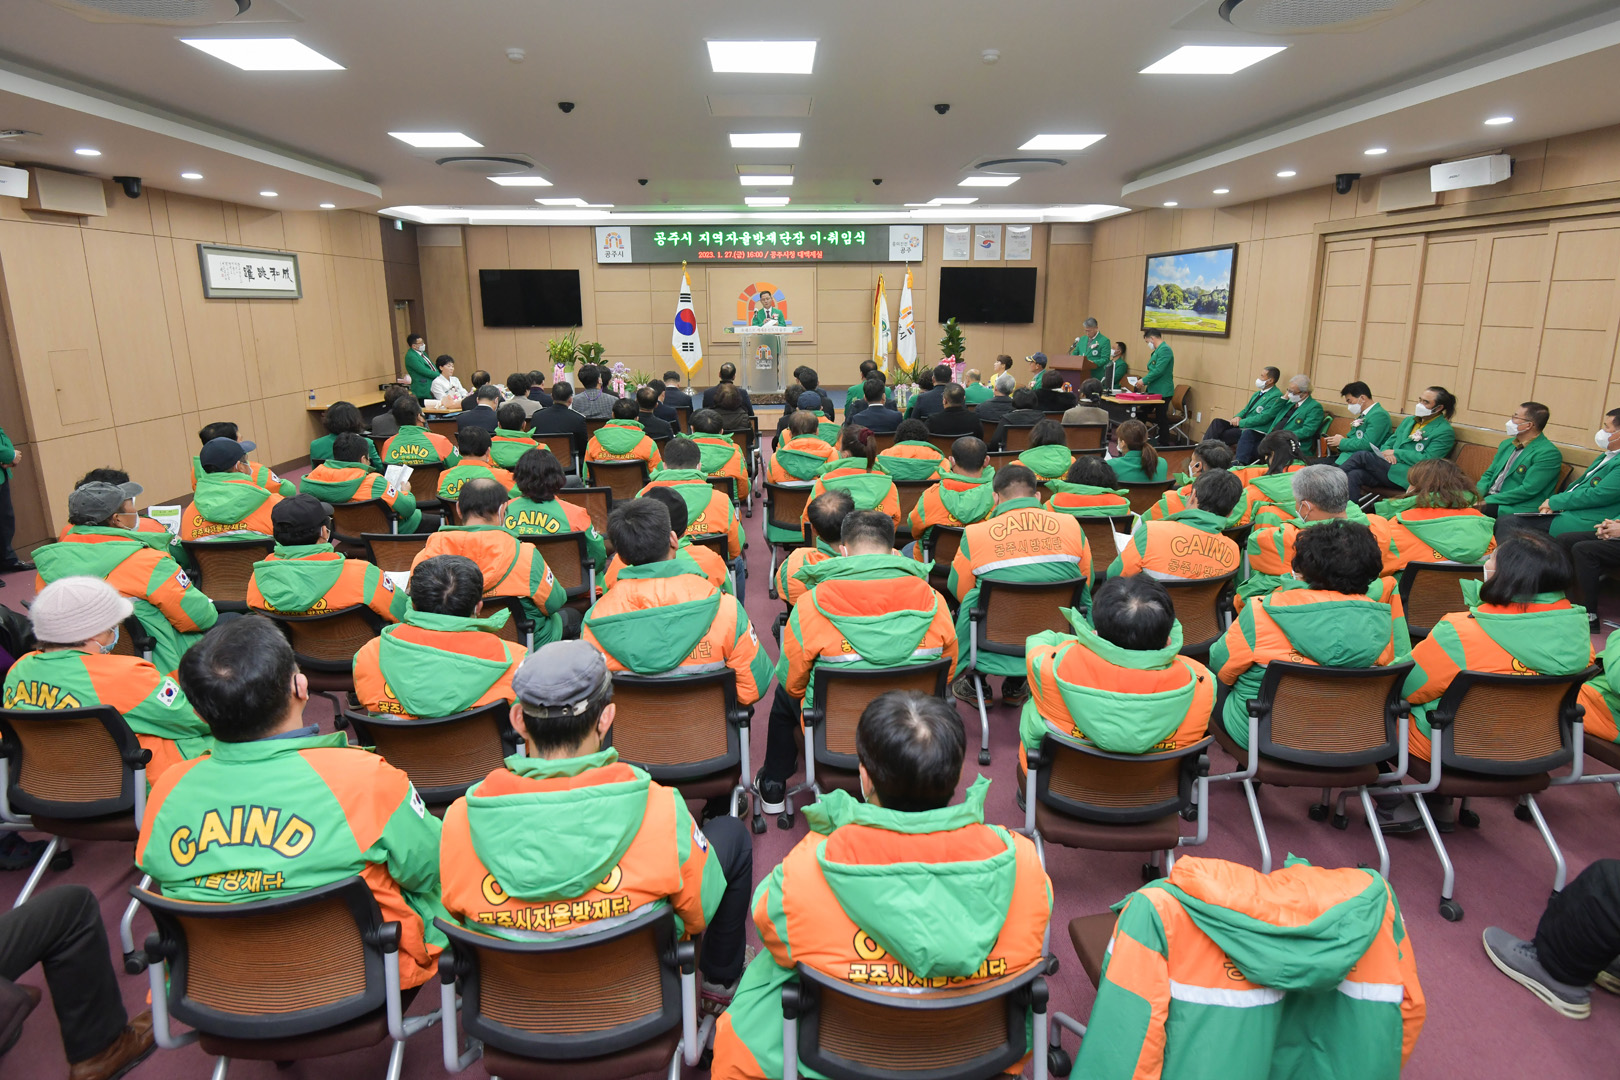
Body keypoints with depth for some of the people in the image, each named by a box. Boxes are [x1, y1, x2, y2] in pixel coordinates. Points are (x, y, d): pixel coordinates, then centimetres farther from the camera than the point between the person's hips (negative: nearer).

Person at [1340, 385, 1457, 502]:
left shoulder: (1445, 432, -1)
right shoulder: (1409, 420, 22)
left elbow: (1427, 459, -12)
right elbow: (1390, 441, 21)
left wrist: (1395, 453, -9)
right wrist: (1386, 451, -4)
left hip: (1407, 476, -7)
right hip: (1390, 467, 7)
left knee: (1362, 456, -22)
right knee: (1355, 474, -24)